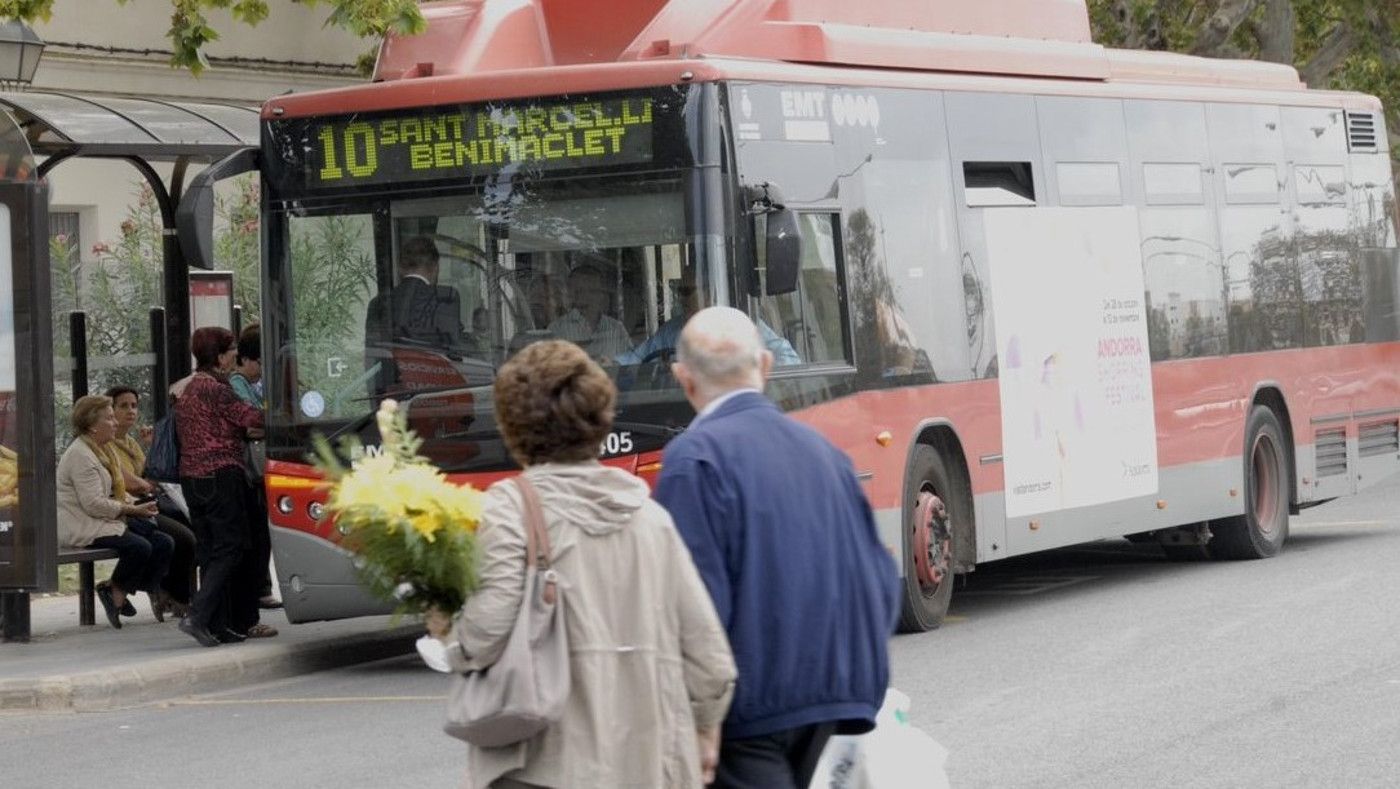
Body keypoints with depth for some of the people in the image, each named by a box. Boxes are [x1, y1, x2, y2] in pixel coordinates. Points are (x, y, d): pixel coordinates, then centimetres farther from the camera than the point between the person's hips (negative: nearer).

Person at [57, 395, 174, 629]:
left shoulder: (102, 449, 18)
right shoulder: (80, 455, -16)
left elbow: (115, 491, 23)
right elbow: (93, 504, -23)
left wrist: (133, 503, 2)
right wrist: (132, 510, -17)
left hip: (107, 520, 10)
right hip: (83, 528, -10)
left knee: (164, 544, -5)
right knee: (139, 546, -30)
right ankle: (116, 590, -4)